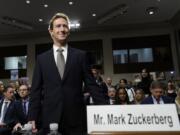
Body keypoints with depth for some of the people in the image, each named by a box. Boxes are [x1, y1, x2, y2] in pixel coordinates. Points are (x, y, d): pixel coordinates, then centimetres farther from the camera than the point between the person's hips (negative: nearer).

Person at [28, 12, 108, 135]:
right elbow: (36, 90, 4)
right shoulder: (42, 59, 6)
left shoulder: (80, 55, 2)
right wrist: (32, 118, -2)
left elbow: (92, 85, 0)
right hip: (50, 118, 1)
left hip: (76, 118, 0)